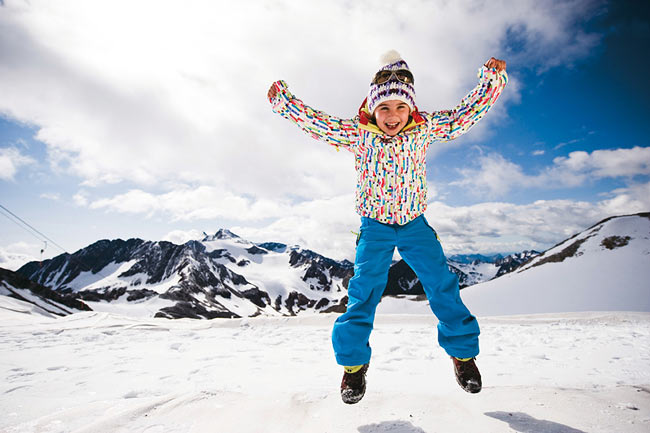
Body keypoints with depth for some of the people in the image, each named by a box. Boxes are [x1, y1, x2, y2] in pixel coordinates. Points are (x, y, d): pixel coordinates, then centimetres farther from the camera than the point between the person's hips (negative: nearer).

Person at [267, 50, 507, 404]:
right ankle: (353, 361, 11)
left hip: (415, 224, 1)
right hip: (375, 226, -1)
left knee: (442, 284, -1)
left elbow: (467, 112, -4)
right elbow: (313, 122, -7)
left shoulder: (424, 128, -8)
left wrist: (493, 78, -13)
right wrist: (282, 99, -11)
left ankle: (463, 350, 21)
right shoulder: (358, 133, -10)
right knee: (364, 287, -7)